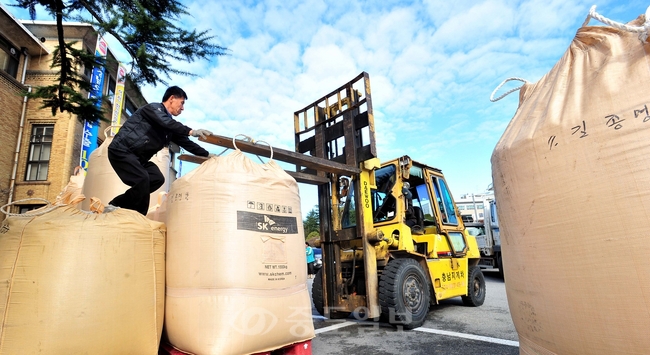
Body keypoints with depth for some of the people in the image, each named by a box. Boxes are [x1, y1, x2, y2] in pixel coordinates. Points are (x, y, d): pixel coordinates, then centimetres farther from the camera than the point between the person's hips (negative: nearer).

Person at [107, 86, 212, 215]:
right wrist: (191, 131, -38)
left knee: (157, 178, -8)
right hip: (121, 150, -8)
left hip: (138, 157, 9)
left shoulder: (170, 128, 13)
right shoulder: (154, 108, -9)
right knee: (142, 179, -23)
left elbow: (186, 143, 12)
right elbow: (167, 123, -29)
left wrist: (207, 154, 7)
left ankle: (116, 205, 1)